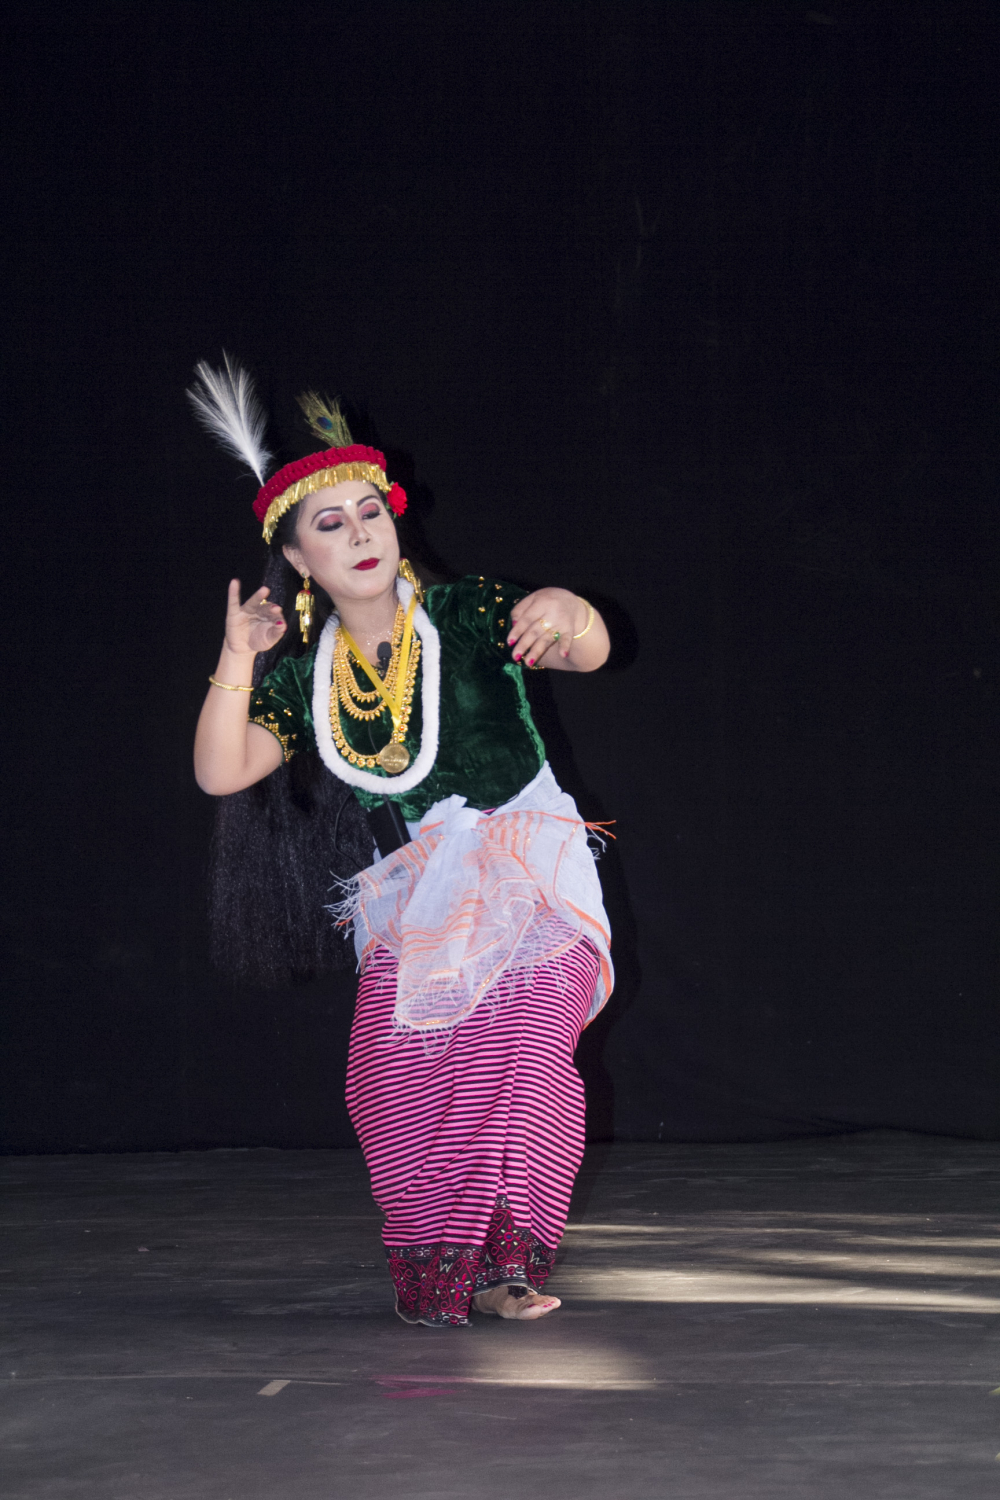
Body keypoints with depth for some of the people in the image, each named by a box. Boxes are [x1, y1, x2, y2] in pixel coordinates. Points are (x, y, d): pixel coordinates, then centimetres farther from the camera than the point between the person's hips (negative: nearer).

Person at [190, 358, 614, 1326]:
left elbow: (588, 653, -19)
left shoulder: (468, 617, -4)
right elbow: (220, 773, -1)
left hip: (530, 880, -3)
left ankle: (503, 1259, -16)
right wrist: (237, 662, -11)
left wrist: (568, 612, -43)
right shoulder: (307, 676, 6)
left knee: (521, 1046, -21)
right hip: (412, 900, 3)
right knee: (396, 1067, -17)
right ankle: (436, 1260, -3)